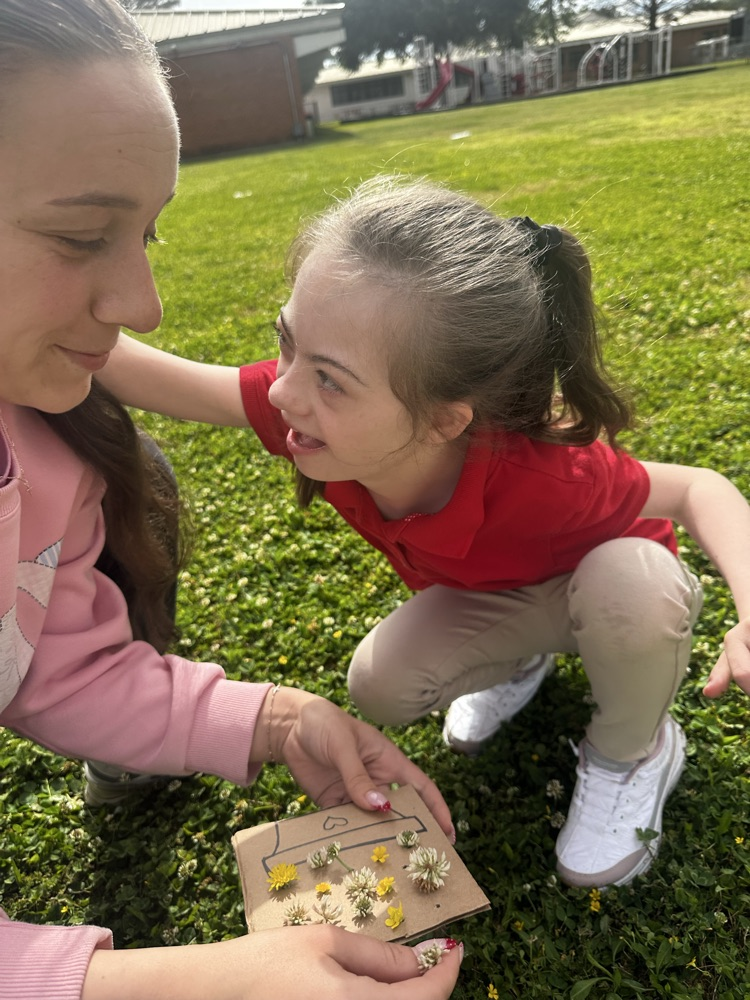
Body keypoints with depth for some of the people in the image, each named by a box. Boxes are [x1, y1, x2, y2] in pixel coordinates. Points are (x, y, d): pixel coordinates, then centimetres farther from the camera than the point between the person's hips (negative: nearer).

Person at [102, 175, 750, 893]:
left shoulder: (541, 479, -43)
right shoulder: (309, 403, -31)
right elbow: (163, 381, -24)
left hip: (610, 590, -3)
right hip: (490, 596, 4)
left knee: (631, 575, -37)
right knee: (378, 687, -17)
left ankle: (633, 752, -3)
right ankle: (521, 659, 15)